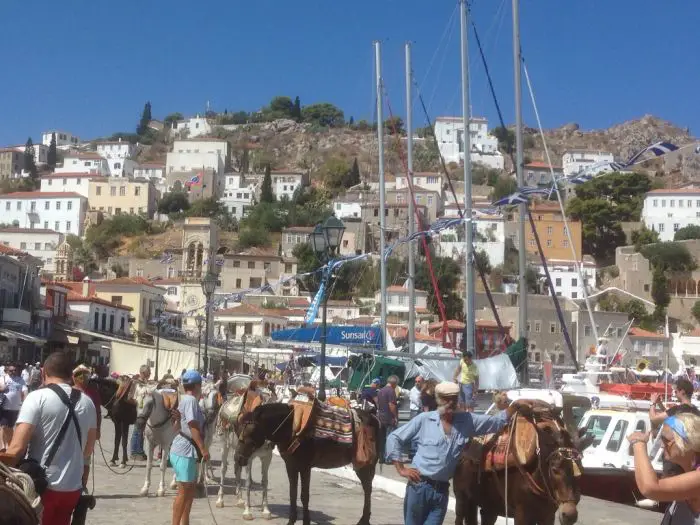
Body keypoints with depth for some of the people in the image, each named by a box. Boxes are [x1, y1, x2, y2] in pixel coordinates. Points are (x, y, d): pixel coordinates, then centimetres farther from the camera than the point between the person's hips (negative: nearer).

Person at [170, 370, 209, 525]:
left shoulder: (185, 399, 15)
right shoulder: (191, 400, -14)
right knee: (184, 491, -5)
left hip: (186, 451, 10)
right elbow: (193, 426, -21)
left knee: (190, 489, 15)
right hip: (185, 451, -10)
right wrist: (203, 448, -22)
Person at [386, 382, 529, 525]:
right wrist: (401, 469, -5)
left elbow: (496, 422, 9)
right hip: (419, 487, -3)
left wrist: (515, 406, -5)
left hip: (442, 490, 3)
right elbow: (393, 438, 0)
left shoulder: (467, 421, 4)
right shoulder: (424, 419, -5)